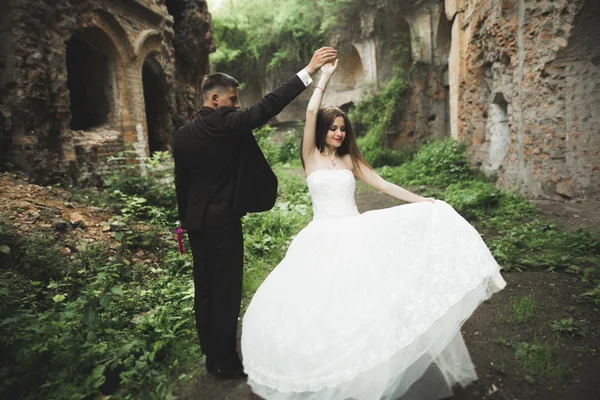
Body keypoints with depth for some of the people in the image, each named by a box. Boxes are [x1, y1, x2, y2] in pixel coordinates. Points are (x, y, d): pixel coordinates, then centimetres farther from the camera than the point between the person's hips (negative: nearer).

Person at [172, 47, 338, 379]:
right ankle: (225, 362, 17)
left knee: (204, 290, 15)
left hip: (196, 223, 8)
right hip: (224, 221, -7)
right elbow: (269, 105, -17)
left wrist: (186, 220, 20)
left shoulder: (182, 134, 8)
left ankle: (211, 356, 30)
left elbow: (181, 182, 11)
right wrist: (309, 71, -14)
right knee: (226, 292, 3)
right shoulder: (229, 123, -13)